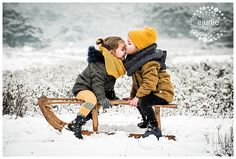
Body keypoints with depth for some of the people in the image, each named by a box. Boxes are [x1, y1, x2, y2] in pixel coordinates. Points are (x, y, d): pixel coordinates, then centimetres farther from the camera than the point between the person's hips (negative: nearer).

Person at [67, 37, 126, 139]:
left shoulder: (114, 65, 5)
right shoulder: (99, 64, -26)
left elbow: (109, 84, 16)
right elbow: (97, 82, -30)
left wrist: (112, 97, 13)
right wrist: (102, 98, -33)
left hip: (92, 90, 11)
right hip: (82, 87, -11)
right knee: (92, 99, -36)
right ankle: (75, 124, -32)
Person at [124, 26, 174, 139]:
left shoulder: (149, 62, -26)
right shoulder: (136, 59, 8)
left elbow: (150, 82, -35)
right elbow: (136, 82, 17)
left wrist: (137, 97, -33)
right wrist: (133, 95, 13)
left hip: (162, 93, -11)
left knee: (143, 101, -33)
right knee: (136, 100, 29)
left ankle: (154, 128, -26)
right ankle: (146, 120, 50)